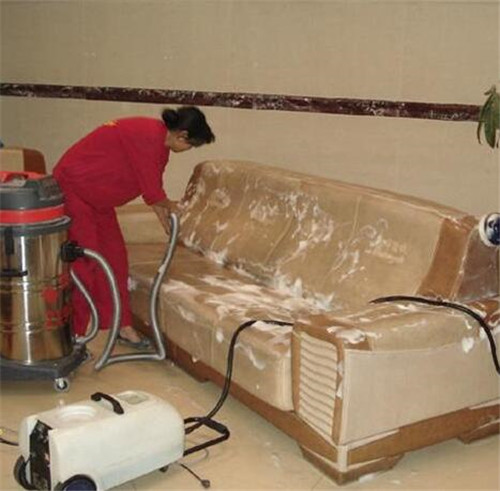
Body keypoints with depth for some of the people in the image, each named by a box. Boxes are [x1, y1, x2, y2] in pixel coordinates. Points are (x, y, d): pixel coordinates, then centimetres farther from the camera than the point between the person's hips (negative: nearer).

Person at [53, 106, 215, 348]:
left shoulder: (161, 142, 2)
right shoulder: (147, 136, -28)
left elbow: (153, 188, 14)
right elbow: (152, 192, -20)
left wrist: (165, 212, 18)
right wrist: (169, 206, -1)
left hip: (98, 198, 10)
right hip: (72, 189, -10)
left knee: (115, 256, 9)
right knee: (83, 263, -8)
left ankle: (122, 325, 19)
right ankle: (71, 334, 3)